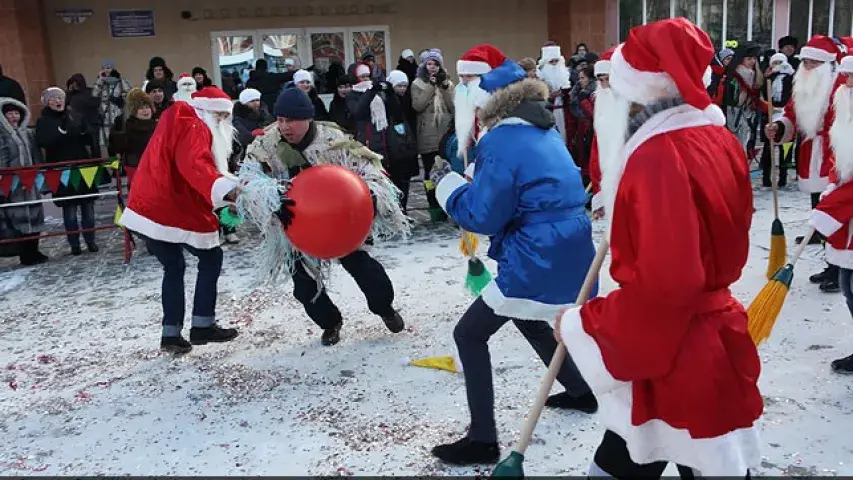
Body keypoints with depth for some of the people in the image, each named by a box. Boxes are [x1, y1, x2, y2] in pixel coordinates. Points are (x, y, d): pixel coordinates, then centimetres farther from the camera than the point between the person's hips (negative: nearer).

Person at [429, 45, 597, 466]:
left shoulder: (502, 141, -17)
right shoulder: (545, 132, 11)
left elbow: (483, 215, -16)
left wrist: (447, 182, -2)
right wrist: (469, 177, 14)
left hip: (537, 262, -9)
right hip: (567, 254, 9)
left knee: (469, 334, 1)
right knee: (528, 319, 32)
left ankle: (482, 440, 5)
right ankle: (581, 392, 45)